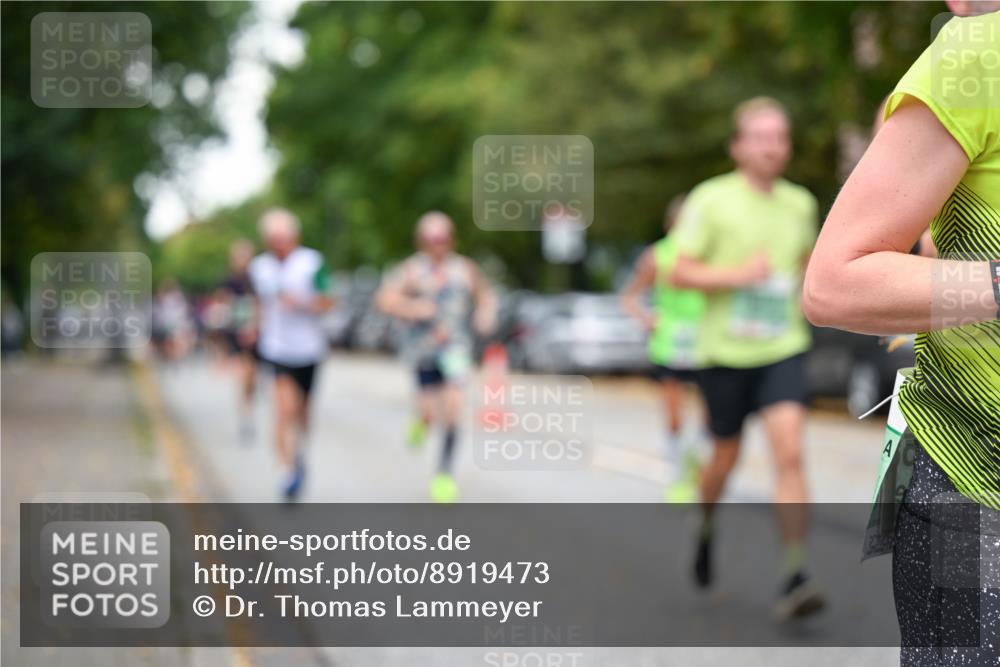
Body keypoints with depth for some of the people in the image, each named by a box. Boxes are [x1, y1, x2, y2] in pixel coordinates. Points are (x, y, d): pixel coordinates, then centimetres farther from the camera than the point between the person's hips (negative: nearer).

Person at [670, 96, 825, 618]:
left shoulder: (800, 204, 8)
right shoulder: (711, 200, -6)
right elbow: (680, 273, -7)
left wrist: (798, 307, 13)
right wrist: (736, 275, -19)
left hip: (783, 348, 2)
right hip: (725, 352, -2)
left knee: (790, 451, -15)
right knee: (726, 457, 10)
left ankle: (794, 578, -15)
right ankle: (706, 526, 43)